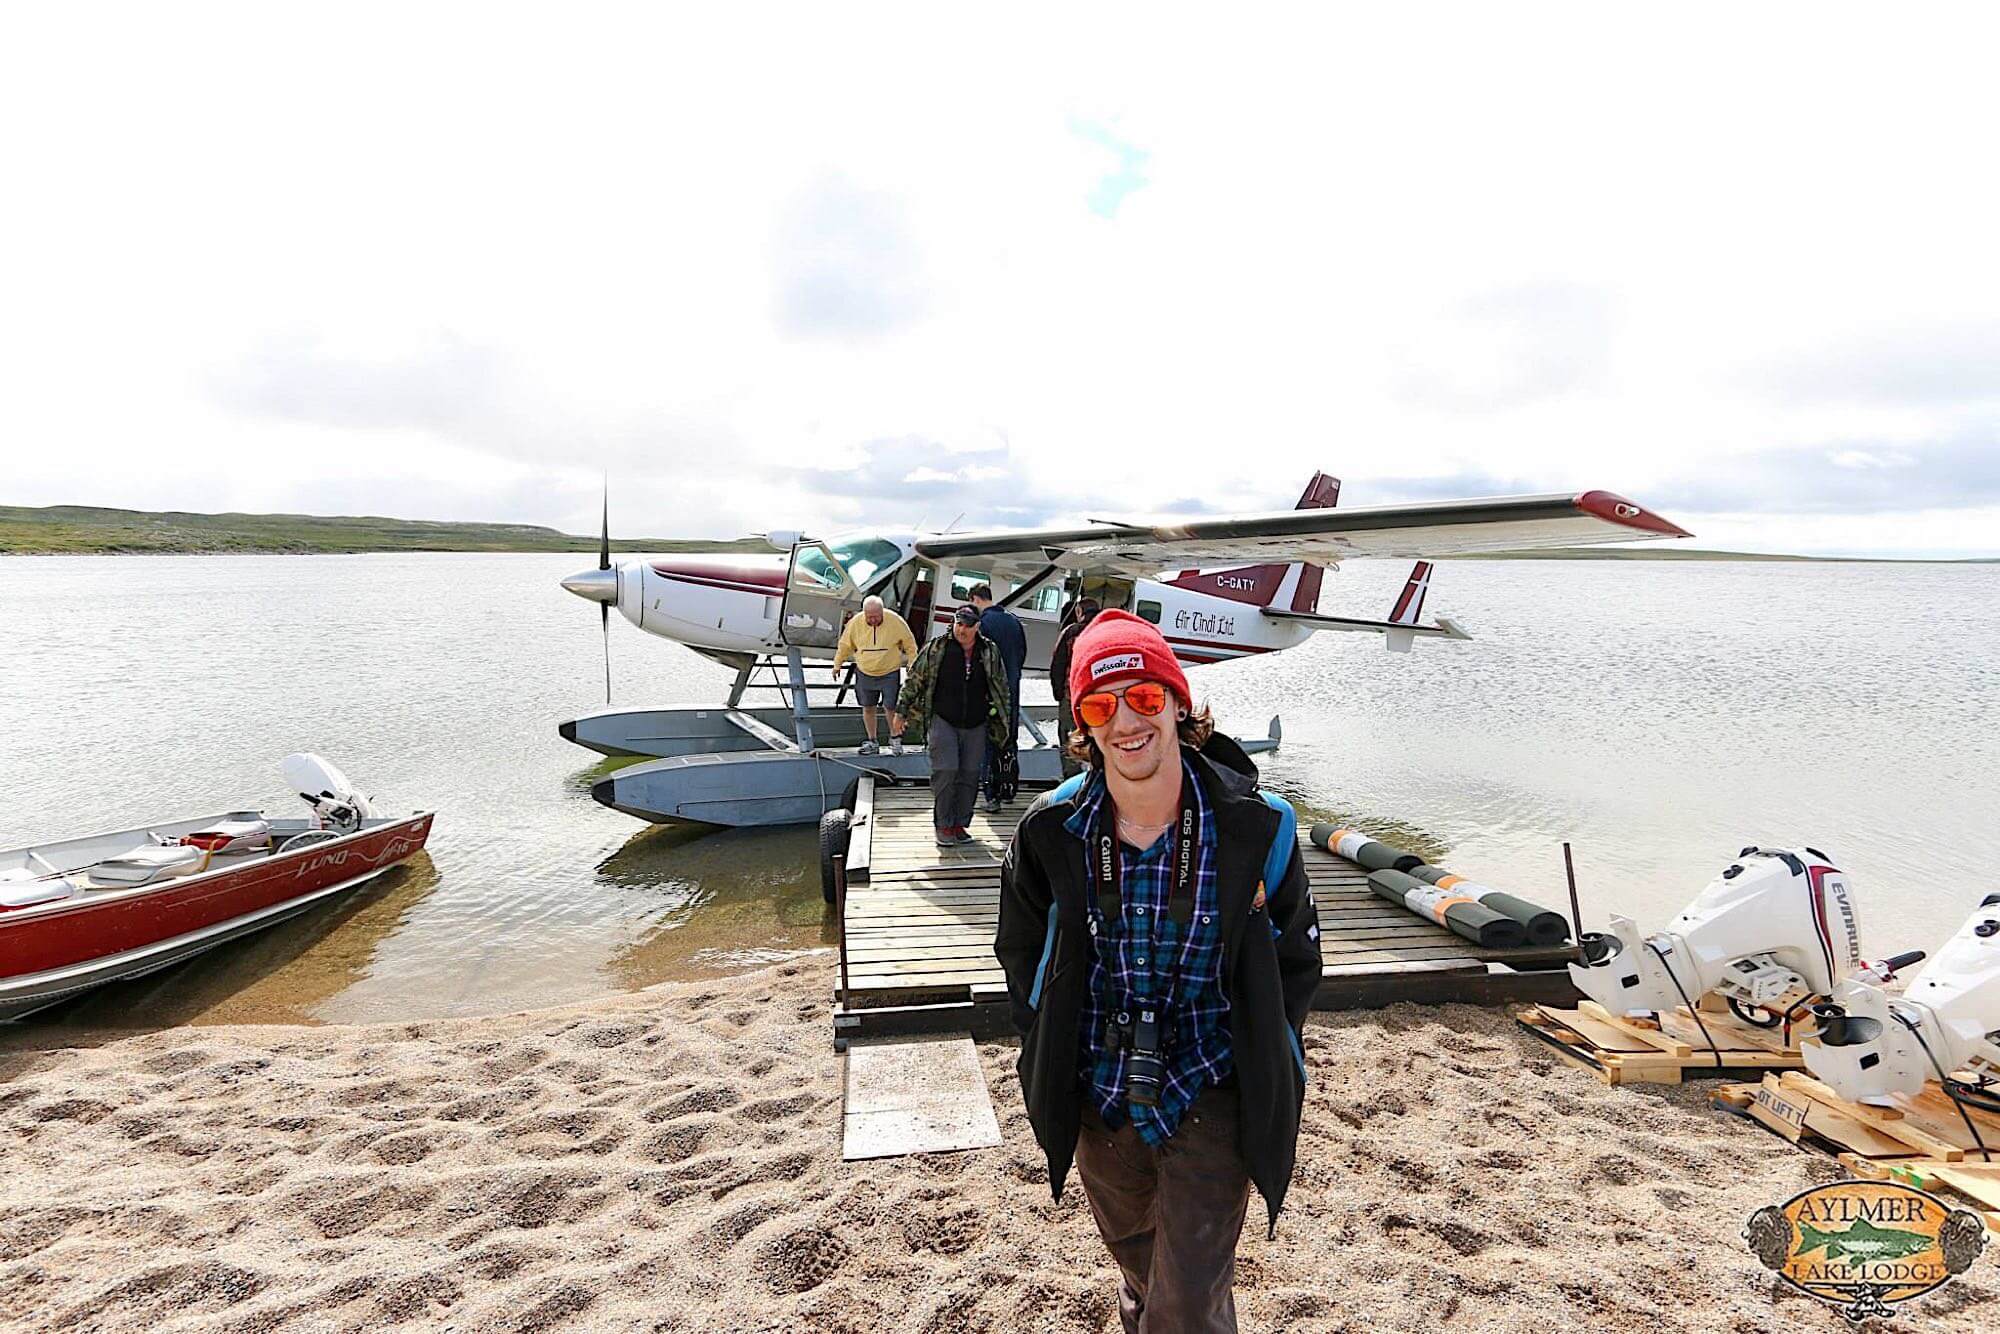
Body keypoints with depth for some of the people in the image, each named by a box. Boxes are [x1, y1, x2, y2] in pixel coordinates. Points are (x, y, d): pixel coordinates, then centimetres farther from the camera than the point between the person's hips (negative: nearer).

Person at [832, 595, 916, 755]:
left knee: (891, 707, -3)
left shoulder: (896, 621, -15)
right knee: (868, 708, 10)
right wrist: (837, 664, 14)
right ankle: (872, 742, 25)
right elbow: (845, 645, 6)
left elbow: (910, 645, -1)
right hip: (865, 674, 2)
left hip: (890, 673, -2)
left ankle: (895, 738, 20)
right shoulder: (855, 622, -11)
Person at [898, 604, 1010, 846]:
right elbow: (914, 679, 2)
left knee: (969, 775, 5)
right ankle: (943, 826, 3)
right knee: (945, 772, -10)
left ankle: (960, 824, 18)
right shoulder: (937, 648, -4)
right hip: (943, 720, -3)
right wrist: (902, 712, 2)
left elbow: (1001, 686, 16)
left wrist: (1001, 719, 17)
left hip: (976, 725, 3)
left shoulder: (990, 651, 3)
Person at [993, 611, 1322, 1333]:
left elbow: (1295, 957, -1)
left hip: (1211, 1101, -2)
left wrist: (1269, 1078, 0)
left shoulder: (1256, 827, -16)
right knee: (1132, 1250, 28)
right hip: (1101, 1098, 3)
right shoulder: (1052, 833, -12)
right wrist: (1053, 1065, 4)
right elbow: (1022, 954, 4)